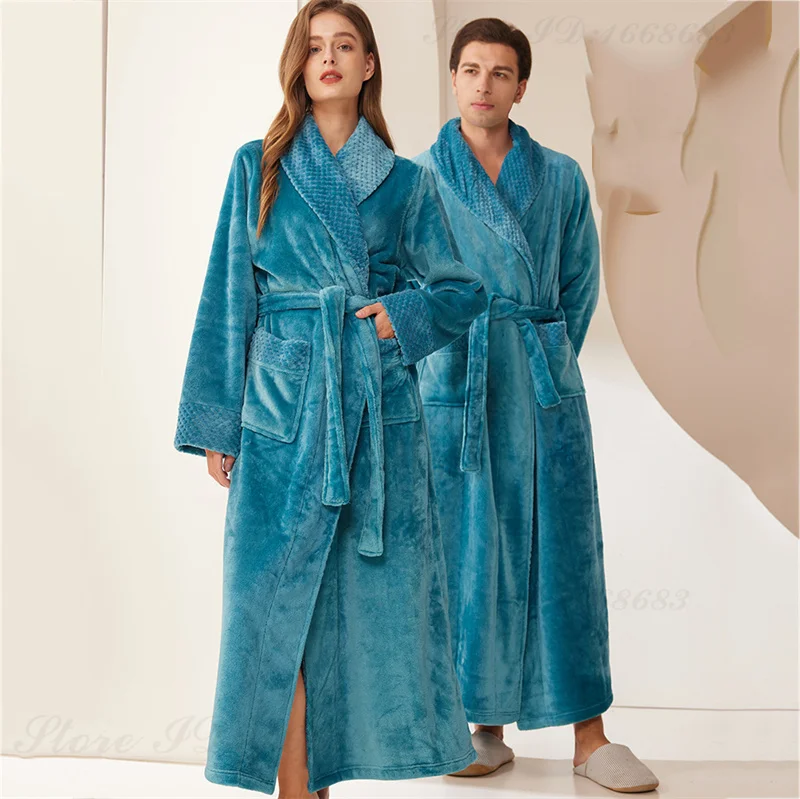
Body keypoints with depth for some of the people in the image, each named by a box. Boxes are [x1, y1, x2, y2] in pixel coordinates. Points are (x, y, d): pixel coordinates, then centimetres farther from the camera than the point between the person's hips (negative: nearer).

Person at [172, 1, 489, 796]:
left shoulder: (405, 182, 10)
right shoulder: (258, 168, 7)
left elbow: (463, 288, 13)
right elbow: (228, 298, 5)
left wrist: (406, 313, -7)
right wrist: (215, 423, 1)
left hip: (381, 409, 1)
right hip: (283, 406, -1)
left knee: (374, 594, 3)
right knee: (282, 595, -1)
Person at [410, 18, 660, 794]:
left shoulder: (560, 178, 9)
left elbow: (580, 283, 12)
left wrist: (544, 365, 6)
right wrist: (467, 362, 3)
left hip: (545, 385, 1)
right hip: (456, 384, 0)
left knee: (562, 548, 0)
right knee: (469, 548, 2)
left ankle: (589, 735, 6)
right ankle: (485, 721, 15)